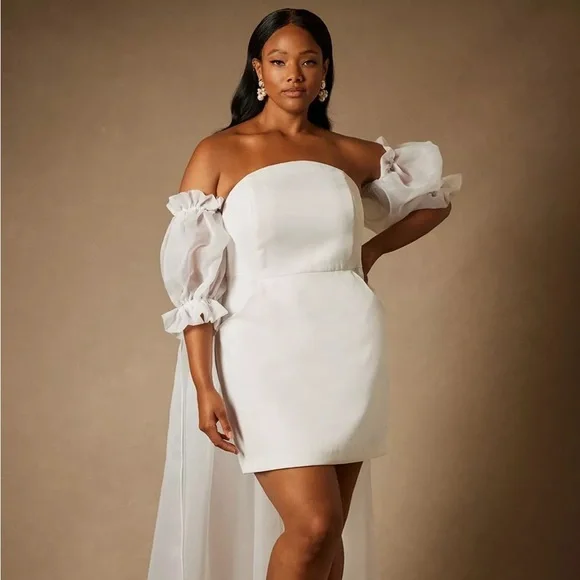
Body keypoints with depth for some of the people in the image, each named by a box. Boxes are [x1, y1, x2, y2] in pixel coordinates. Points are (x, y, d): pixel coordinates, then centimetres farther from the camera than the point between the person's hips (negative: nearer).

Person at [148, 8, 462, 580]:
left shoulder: (350, 154, 10)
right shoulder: (218, 153, 0)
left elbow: (435, 197, 26)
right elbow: (194, 279, -4)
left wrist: (370, 252, 13)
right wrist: (203, 386, -11)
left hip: (348, 350, 4)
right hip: (265, 353, -3)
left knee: (331, 531, 7)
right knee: (313, 525, -13)